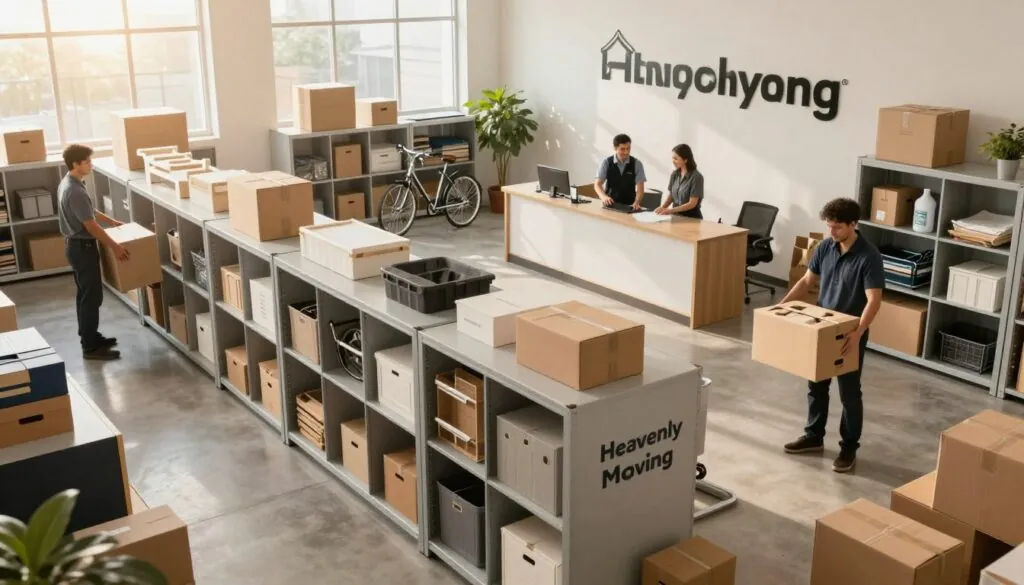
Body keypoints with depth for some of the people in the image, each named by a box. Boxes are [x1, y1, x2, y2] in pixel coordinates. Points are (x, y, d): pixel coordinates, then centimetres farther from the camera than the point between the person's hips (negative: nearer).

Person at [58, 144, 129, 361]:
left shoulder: (68, 183, 7)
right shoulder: (75, 191, -26)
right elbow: (91, 226, -25)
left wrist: (112, 222, 27)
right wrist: (114, 247, -19)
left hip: (76, 244, 10)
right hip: (82, 247, -10)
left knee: (85, 294, 18)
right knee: (92, 296, -4)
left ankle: (90, 337, 29)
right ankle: (91, 347, 1)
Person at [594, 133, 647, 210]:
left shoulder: (637, 164, -1)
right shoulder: (606, 163, -2)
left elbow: (640, 188, -5)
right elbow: (597, 184, -5)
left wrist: (636, 203, -25)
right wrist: (604, 196, -27)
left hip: (629, 206, 0)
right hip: (610, 204, 0)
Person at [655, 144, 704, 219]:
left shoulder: (696, 177, -12)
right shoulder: (674, 174, 6)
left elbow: (692, 204, -13)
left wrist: (671, 210, -19)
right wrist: (662, 207, -7)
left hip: (691, 218, -5)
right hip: (676, 216, 5)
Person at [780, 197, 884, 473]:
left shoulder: (869, 256, -19)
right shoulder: (825, 248, 0)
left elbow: (874, 301, -24)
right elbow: (807, 281, 11)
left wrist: (857, 333, -36)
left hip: (850, 335, -6)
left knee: (849, 393, 5)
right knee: (816, 386, 16)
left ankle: (849, 447, 18)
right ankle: (814, 436, 33)